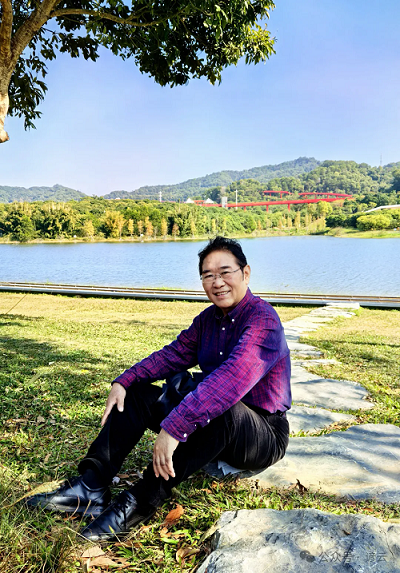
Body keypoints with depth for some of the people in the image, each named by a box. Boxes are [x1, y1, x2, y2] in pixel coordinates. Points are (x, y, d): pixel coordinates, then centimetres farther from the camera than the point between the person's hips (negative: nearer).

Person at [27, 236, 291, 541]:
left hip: (264, 434, -7)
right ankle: (92, 486, -13)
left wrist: (174, 427, -45)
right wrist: (124, 381, -12)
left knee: (219, 407, -40)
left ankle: (141, 501, -28)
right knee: (136, 394, -3)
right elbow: (173, 355, 4)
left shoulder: (262, 319, -23)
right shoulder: (208, 318, 6)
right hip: (216, 429, 8)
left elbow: (233, 377, -39)